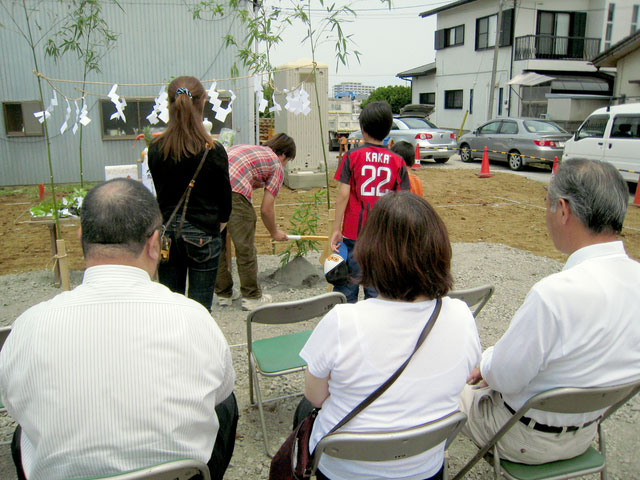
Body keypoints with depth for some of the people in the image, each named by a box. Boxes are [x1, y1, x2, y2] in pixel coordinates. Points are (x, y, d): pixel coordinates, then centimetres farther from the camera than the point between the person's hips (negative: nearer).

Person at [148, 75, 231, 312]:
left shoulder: (156, 149, -4)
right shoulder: (213, 151, -12)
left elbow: (160, 192, 6)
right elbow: (224, 198, -3)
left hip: (166, 234, 3)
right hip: (202, 236, -3)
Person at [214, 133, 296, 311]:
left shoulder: (244, 148, 33)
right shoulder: (276, 166, 13)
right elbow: (266, 210, 10)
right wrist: (275, 233, 29)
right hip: (233, 192, -7)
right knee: (245, 248, 9)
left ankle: (223, 294, 32)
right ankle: (252, 297, 22)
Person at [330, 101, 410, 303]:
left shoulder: (352, 156, -6)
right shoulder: (397, 162, 0)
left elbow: (343, 195, -9)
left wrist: (336, 229, -3)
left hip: (353, 233, -2)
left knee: (347, 285, 9)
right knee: (376, 289, 10)